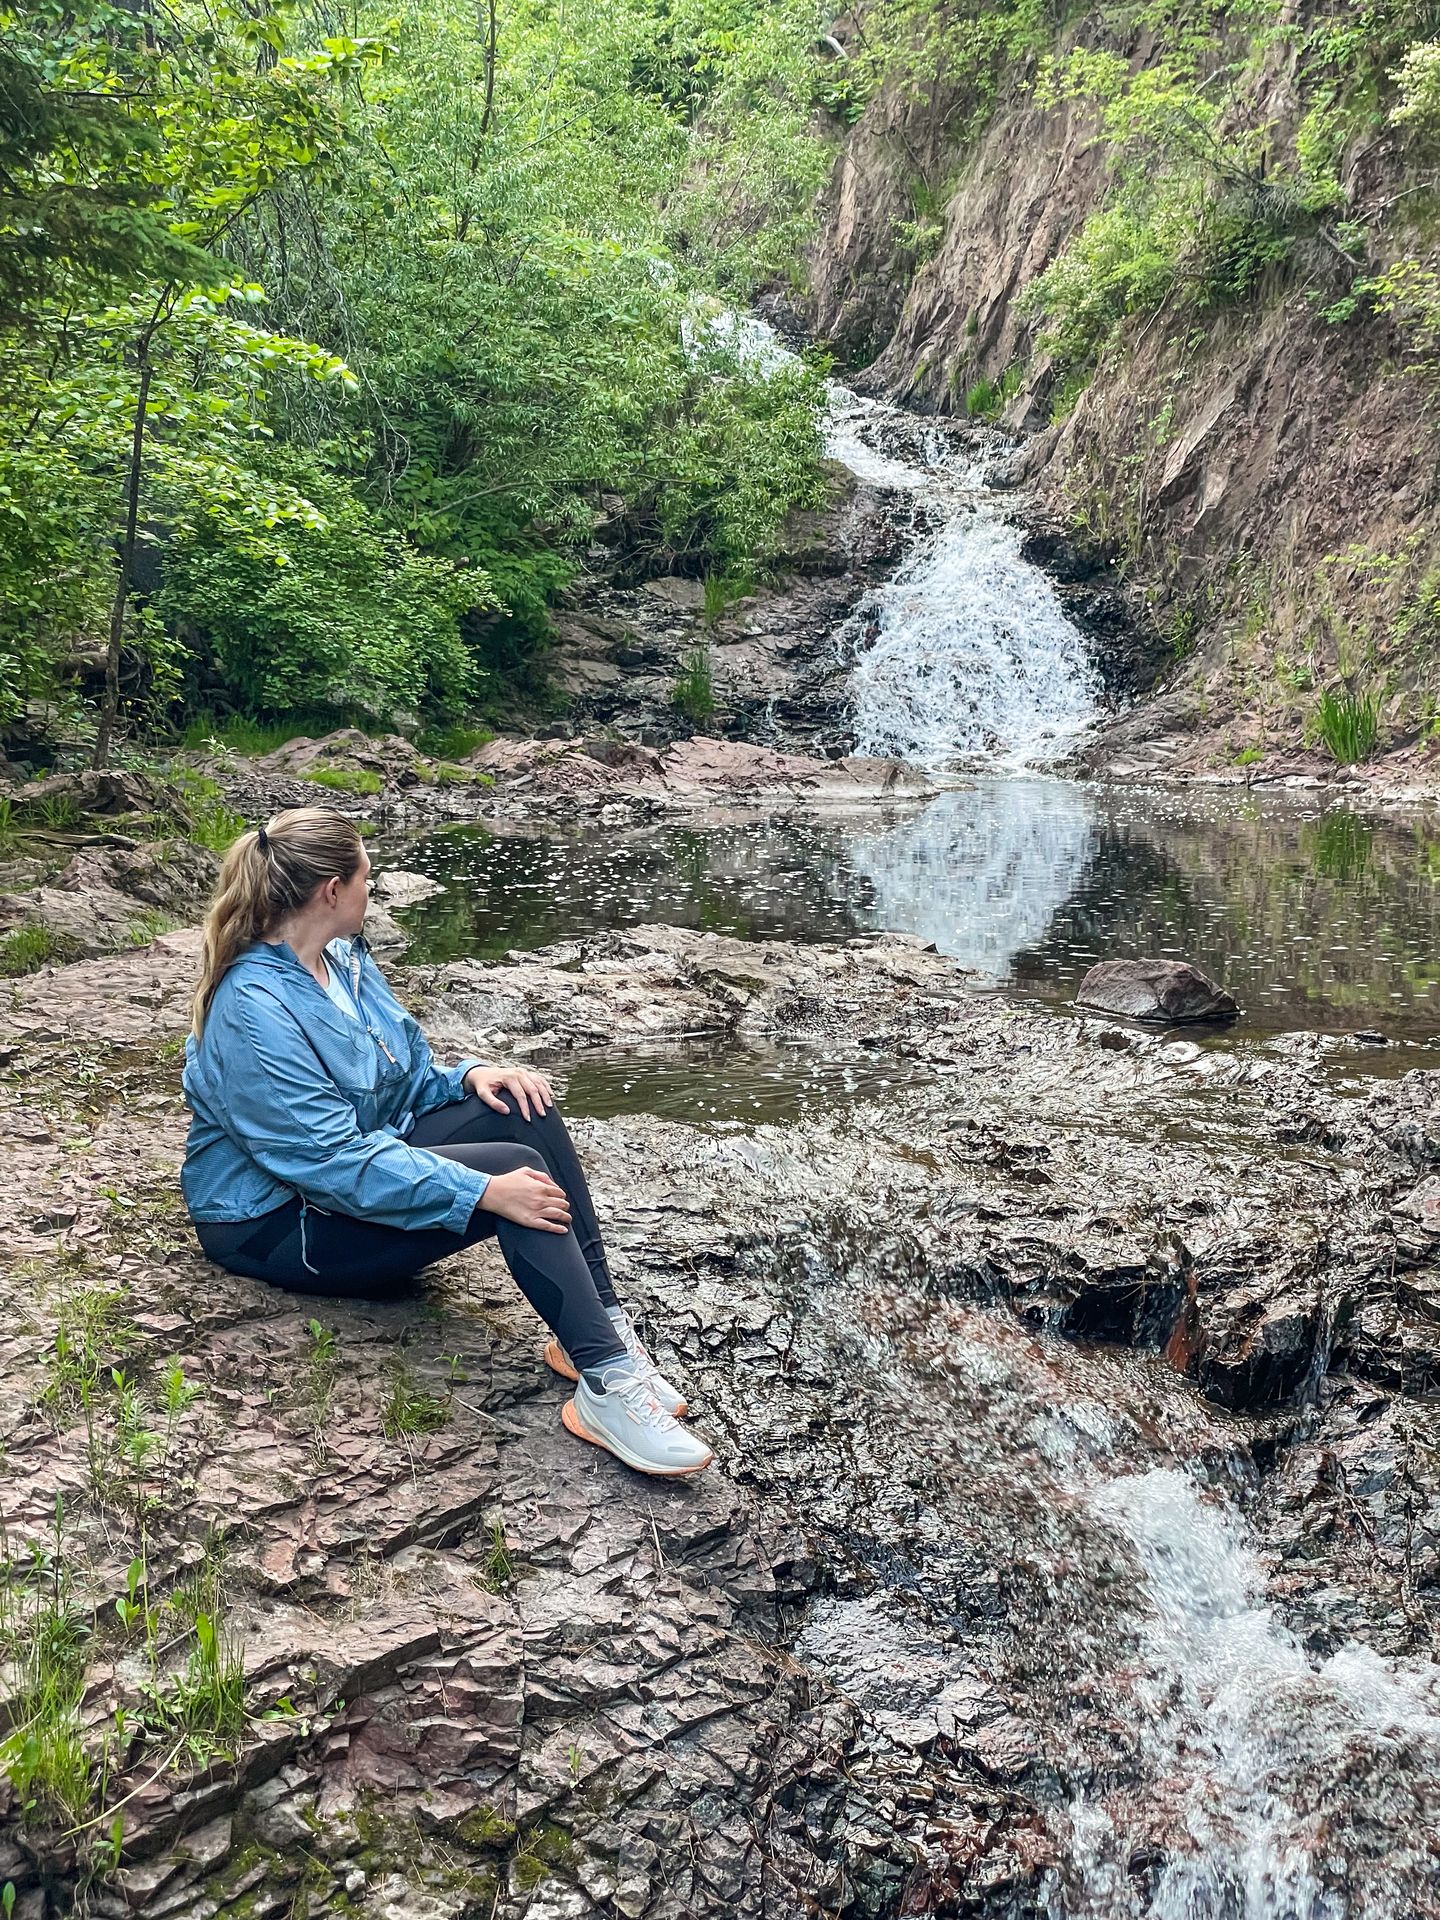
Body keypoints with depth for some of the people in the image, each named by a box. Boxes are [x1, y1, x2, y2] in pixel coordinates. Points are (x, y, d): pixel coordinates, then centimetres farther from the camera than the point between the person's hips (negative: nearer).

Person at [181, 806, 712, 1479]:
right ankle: (604, 1386, -29)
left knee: (523, 1110, -14)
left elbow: (403, 1079, 14)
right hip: (277, 1222, -9)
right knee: (517, 1170, -27)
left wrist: (467, 1076, -8)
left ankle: (600, 1324, -17)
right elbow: (335, 1163, -30)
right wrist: (482, 1191, -34)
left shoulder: (344, 958, 4)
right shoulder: (253, 1012, -26)